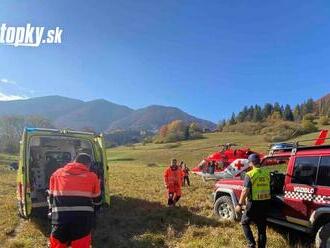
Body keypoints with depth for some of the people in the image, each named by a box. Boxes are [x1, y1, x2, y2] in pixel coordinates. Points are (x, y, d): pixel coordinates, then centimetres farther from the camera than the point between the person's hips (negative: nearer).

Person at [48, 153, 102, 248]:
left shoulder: (57, 174, 17)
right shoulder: (92, 176, 11)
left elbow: (51, 196, 24)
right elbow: (97, 201, 21)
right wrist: (90, 212, 39)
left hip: (60, 218, 2)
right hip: (82, 219, -1)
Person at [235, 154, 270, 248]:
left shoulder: (250, 175, -15)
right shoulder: (267, 173, 2)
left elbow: (245, 191, -17)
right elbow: (269, 188, 13)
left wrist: (239, 204, -10)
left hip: (254, 203, -5)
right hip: (265, 203, 5)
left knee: (244, 222, 13)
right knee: (262, 226, 15)